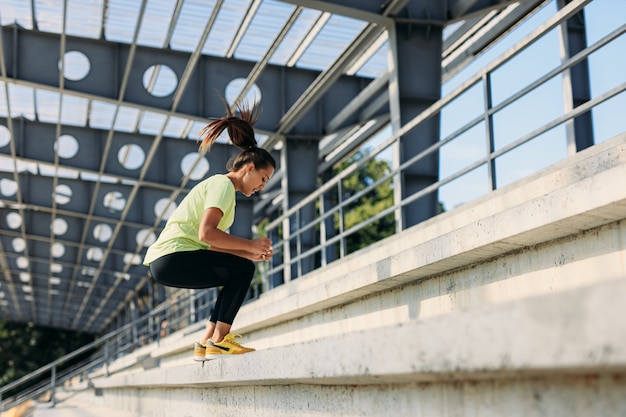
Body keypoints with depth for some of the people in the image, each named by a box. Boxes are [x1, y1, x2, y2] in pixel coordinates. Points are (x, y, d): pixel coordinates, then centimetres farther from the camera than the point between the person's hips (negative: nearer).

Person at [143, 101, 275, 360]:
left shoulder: (217, 185, 23)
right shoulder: (223, 185, -7)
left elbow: (215, 246, 15)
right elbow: (206, 233, -22)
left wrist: (251, 254, 6)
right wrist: (249, 245, -12)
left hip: (163, 261, 10)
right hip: (172, 257, -10)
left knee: (238, 274, 16)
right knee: (243, 269, -12)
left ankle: (206, 343, 12)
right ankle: (219, 340, -9)